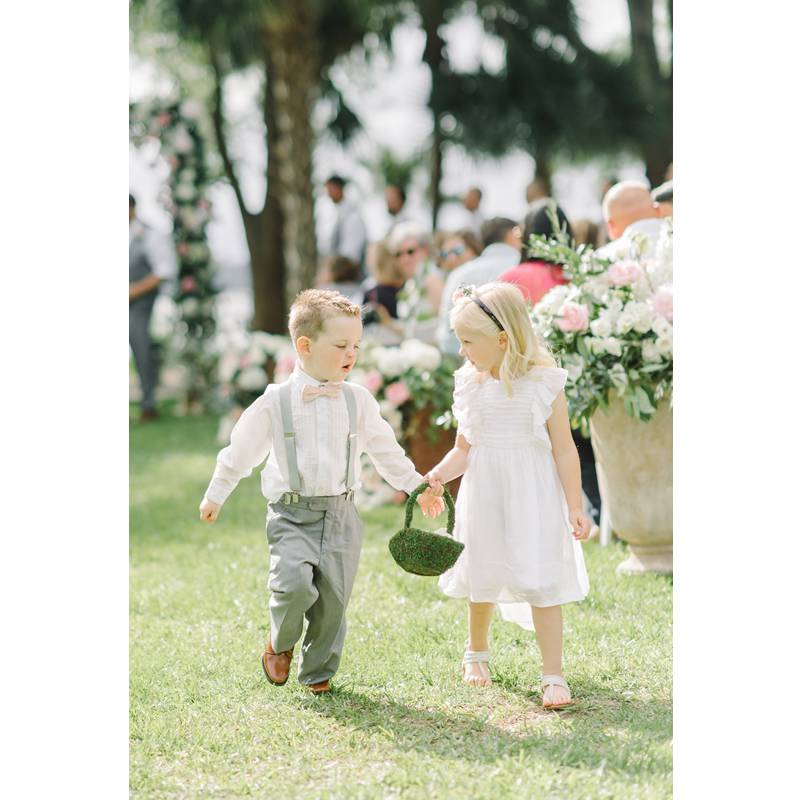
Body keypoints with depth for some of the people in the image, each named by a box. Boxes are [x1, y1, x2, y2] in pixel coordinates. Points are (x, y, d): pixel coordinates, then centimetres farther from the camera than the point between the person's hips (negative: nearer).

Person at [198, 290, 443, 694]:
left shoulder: (357, 400, 4)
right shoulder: (276, 402, -5)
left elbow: (385, 449, 18)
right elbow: (242, 450, 6)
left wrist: (417, 485, 22)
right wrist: (215, 495, 13)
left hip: (341, 513, 3)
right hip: (293, 513, -3)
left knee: (333, 596, 2)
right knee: (295, 584, -22)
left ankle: (318, 672, 21)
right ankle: (280, 642, 9)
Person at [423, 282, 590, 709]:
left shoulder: (544, 385, -11)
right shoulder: (471, 386, -2)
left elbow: (563, 450, -6)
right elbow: (464, 449, 5)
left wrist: (574, 508, -9)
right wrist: (438, 475, -14)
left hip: (533, 499, -4)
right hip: (484, 498, 4)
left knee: (541, 585, -7)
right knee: (482, 580, 18)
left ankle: (553, 675, -1)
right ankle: (476, 652, 42)